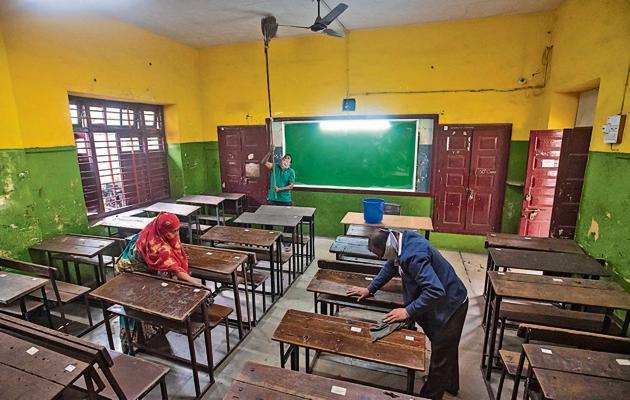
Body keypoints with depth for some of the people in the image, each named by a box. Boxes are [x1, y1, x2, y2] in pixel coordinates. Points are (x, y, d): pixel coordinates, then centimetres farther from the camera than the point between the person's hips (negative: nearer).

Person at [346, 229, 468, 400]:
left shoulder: (413, 255, -35)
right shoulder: (404, 240, -5)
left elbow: (435, 290, -38)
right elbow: (391, 266, 9)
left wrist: (408, 311, -30)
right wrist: (369, 289, 12)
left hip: (450, 305, -10)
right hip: (446, 302, 10)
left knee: (440, 355, 8)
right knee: (447, 349, 29)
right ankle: (450, 384, 51)